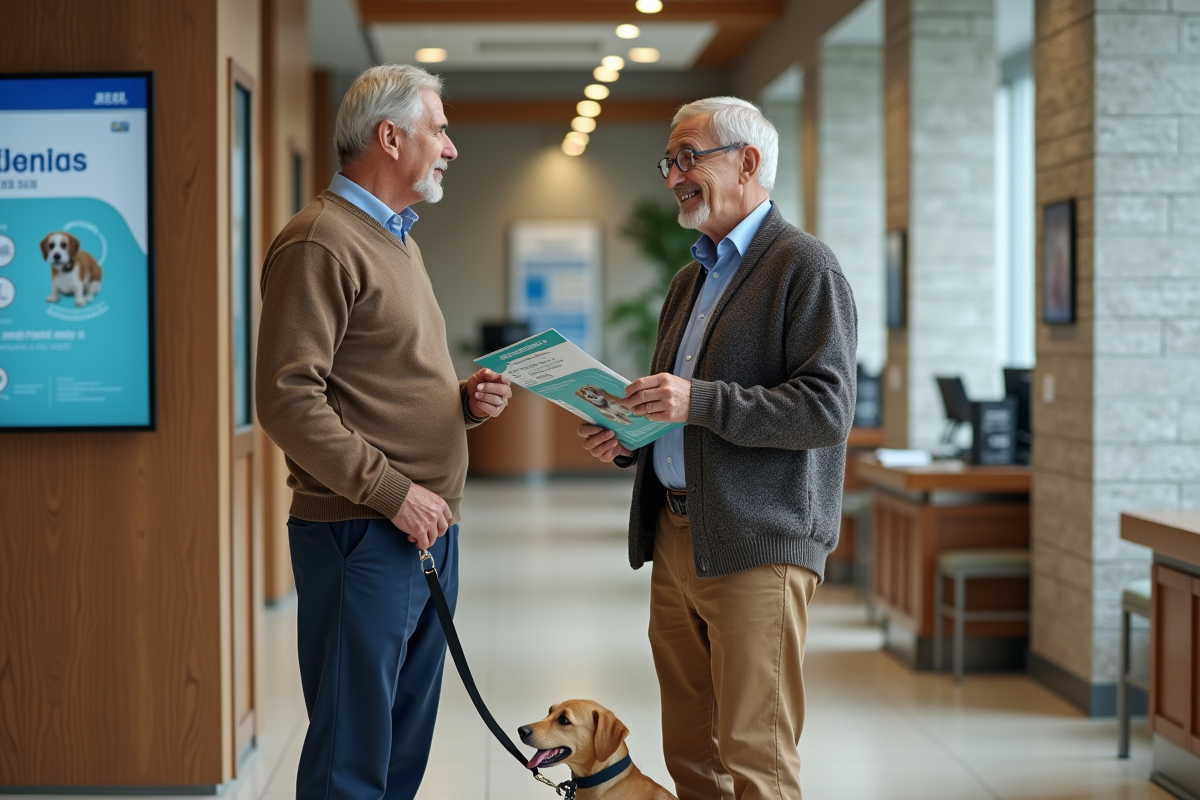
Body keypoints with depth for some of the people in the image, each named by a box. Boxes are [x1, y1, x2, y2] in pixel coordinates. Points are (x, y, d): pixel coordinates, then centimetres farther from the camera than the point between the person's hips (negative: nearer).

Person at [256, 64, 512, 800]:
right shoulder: (321, 243, -12)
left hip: (428, 532, 9)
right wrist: (392, 491, -19)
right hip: (363, 537, -9)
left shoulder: (400, 240, 19)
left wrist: (467, 400, 6)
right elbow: (289, 400, -19)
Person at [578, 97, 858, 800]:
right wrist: (627, 435, 8)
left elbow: (828, 410, -16)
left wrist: (701, 402, -22)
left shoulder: (805, 266, -6)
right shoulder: (691, 279, 21)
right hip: (675, 539, 8)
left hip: (759, 545, -8)